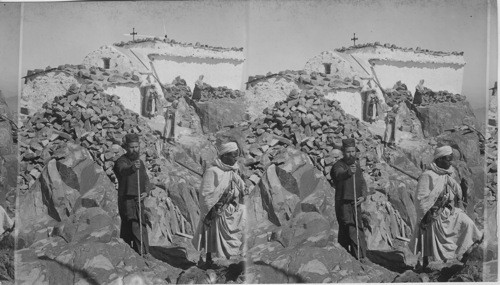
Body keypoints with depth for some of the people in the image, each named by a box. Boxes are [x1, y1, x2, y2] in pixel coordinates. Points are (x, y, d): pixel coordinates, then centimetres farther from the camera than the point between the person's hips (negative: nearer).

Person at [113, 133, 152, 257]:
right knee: (135, 227, -15)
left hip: (138, 200, 7)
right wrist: (133, 167, -56)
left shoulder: (140, 162, 13)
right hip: (126, 200, -7)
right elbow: (124, 170, -34)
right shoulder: (121, 161, -10)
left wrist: (145, 192, -5)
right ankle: (143, 253, -20)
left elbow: (146, 180, 15)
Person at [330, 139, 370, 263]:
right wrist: (349, 172, -59)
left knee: (358, 229, 13)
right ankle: (360, 256, -16)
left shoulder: (356, 165, 11)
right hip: (343, 203, -7)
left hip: (356, 203, 7)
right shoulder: (338, 166, -13)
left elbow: (362, 182, 15)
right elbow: (340, 175, -36)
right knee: (351, 230, -14)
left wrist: (363, 196, -3)